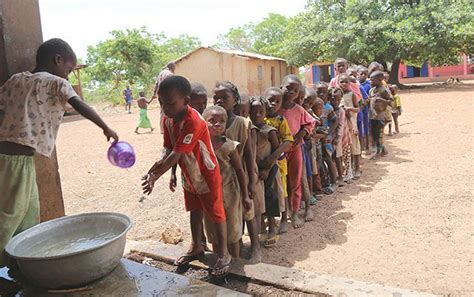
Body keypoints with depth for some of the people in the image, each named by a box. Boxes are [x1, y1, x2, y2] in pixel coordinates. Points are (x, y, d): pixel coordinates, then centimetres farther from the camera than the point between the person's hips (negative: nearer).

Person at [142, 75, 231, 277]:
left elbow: (176, 154, -34)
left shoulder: (194, 122, -33)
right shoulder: (167, 119, -6)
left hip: (207, 175, -8)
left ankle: (224, 254, 23)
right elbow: (168, 149, -6)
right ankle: (196, 248, 40)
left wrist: (154, 177, -33)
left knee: (216, 214, 7)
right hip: (189, 175, 8)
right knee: (195, 211, 21)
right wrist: (154, 168, -24)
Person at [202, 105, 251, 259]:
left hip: (228, 193, -3)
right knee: (213, 231, 18)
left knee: (232, 234, 12)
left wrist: (245, 195, -6)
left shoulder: (229, 146, -15)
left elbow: (240, 171, -8)